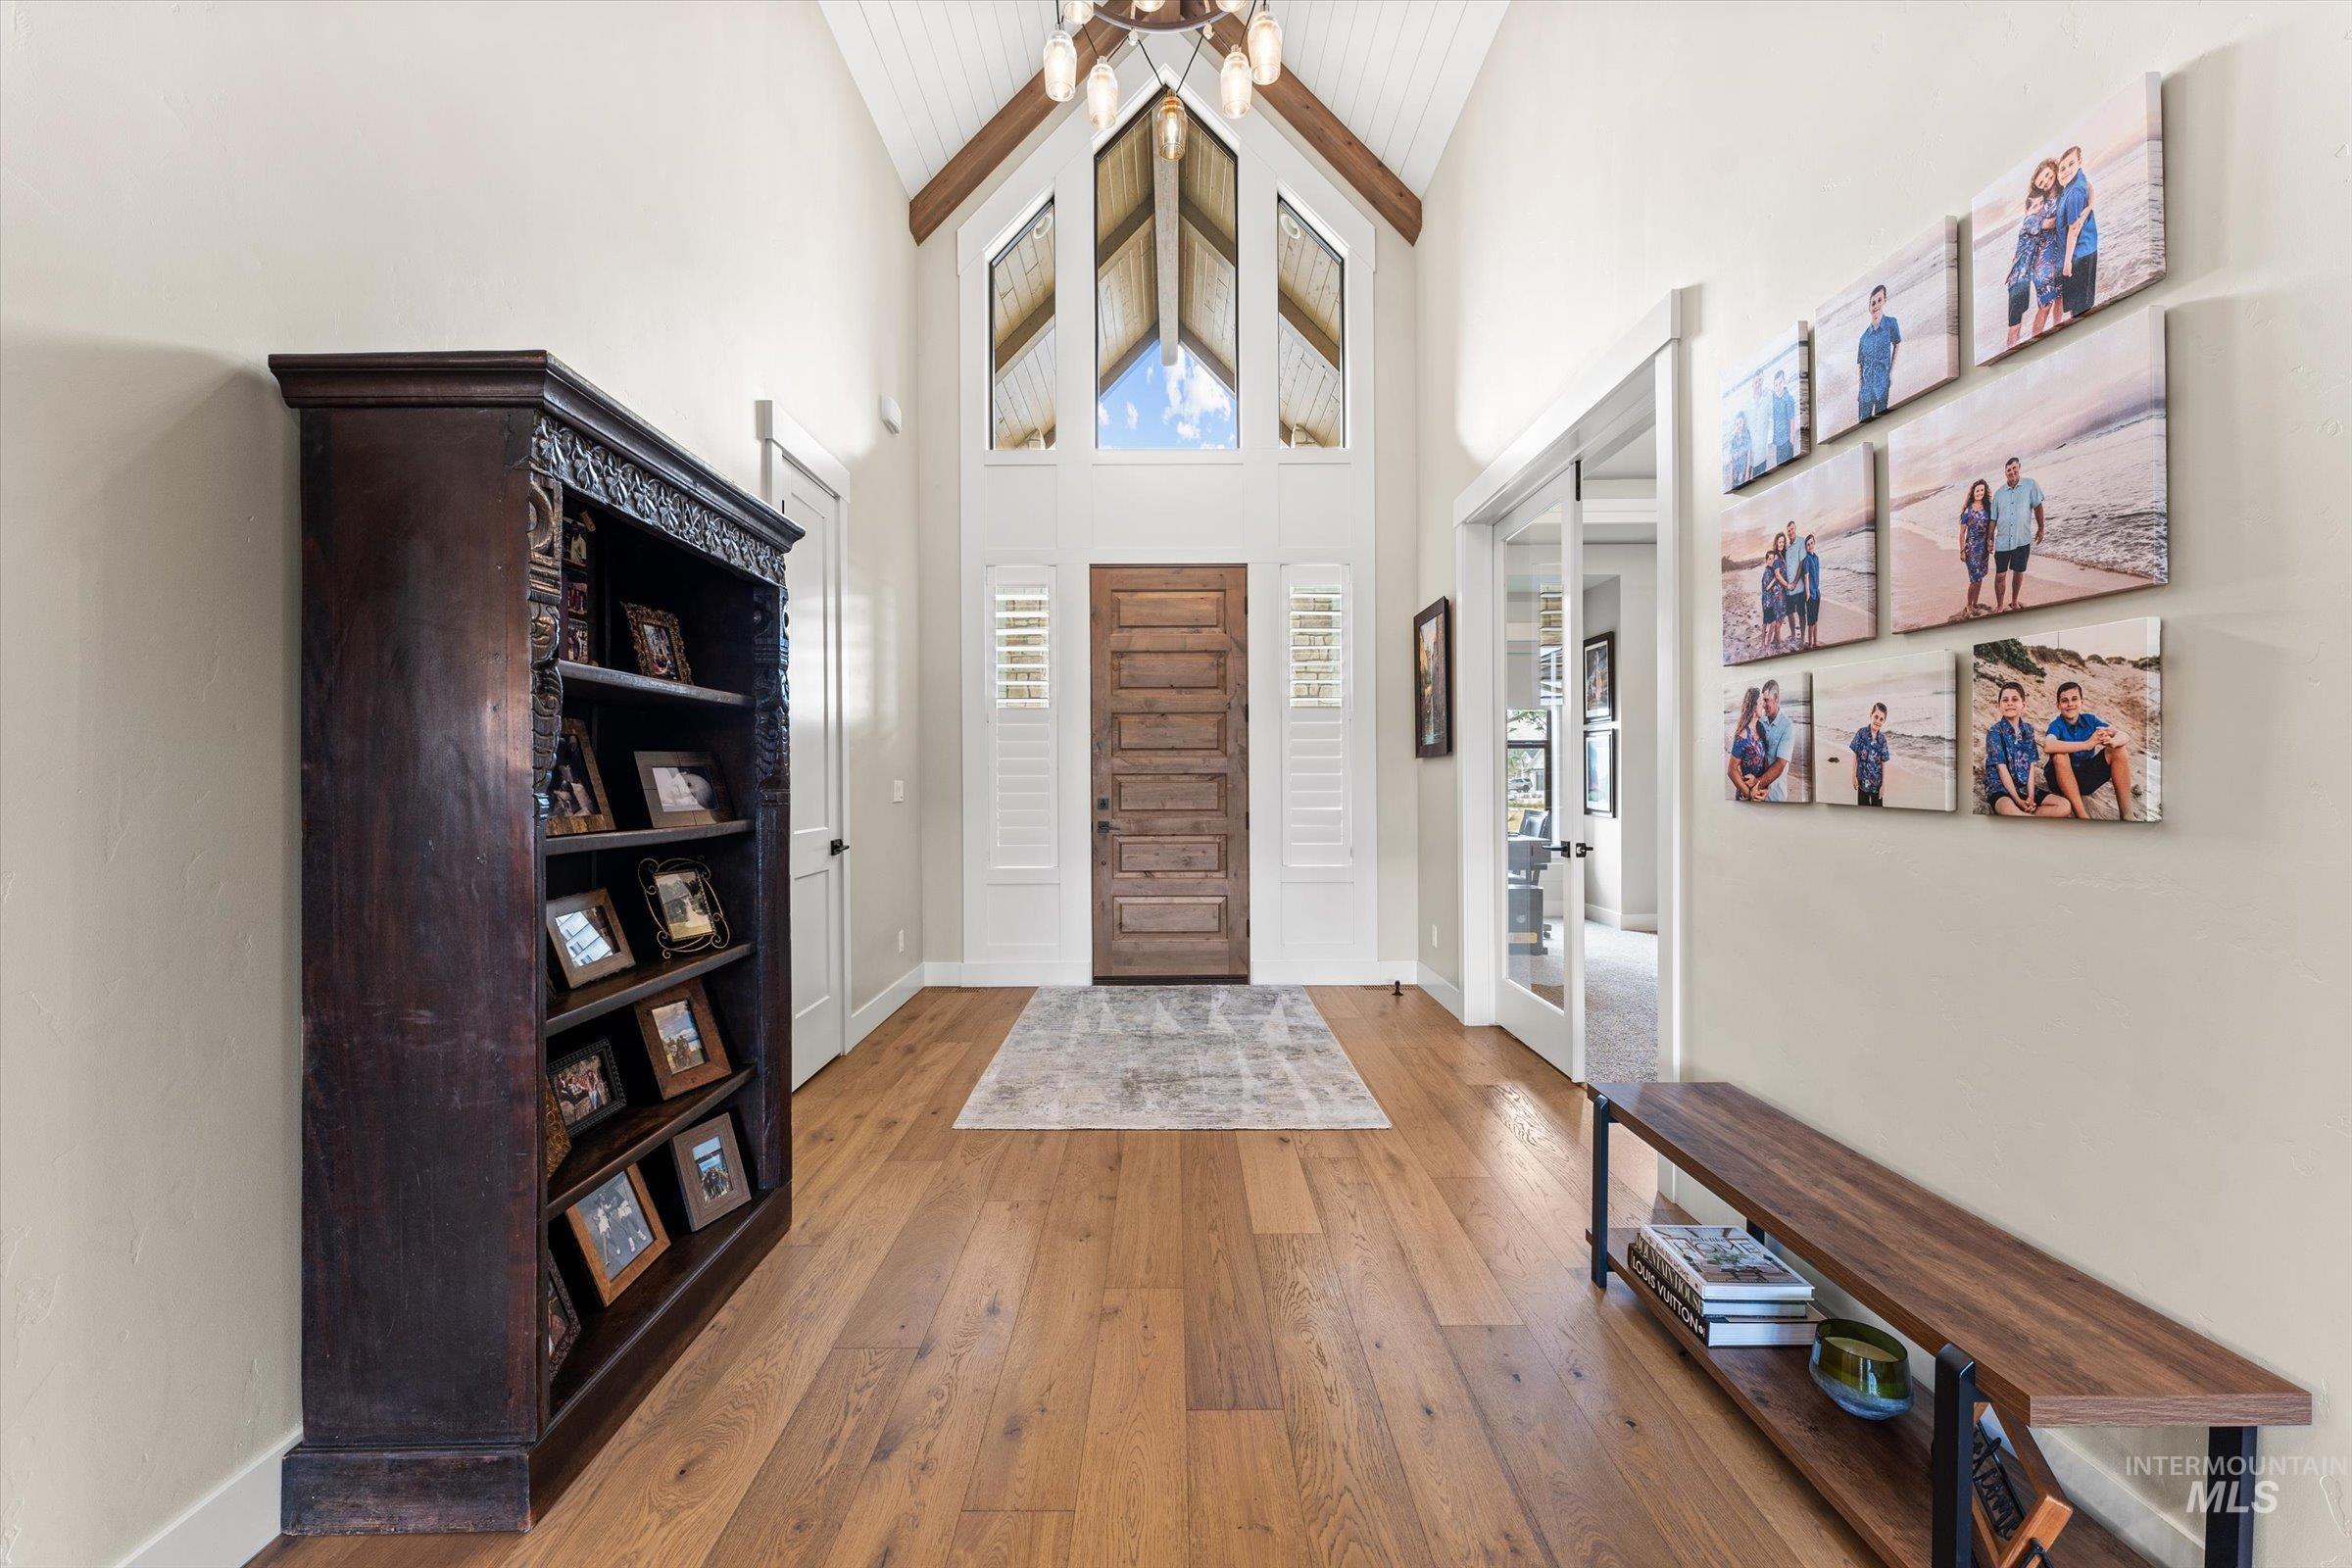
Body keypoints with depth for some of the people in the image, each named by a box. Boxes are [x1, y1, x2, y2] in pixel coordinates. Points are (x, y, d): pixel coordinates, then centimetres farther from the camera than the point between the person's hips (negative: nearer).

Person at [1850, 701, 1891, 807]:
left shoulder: (1882, 738, -3)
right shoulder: (1861, 733, -9)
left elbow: (1884, 763, -2)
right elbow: (1855, 756, -5)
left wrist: (1884, 784, -4)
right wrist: (1854, 776, -5)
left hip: (1877, 781, 2)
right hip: (1863, 779, -2)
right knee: (1863, 806, 8)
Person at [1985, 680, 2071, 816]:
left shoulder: (2028, 729, 9)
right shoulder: (1994, 732, -7)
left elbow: (2031, 765, 4)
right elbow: (2002, 769, -11)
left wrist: (2031, 797, -7)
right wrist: (2018, 800, -15)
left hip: (2025, 787, 6)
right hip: (2000, 788, -6)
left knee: (2065, 806, -13)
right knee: (2008, 809, -39)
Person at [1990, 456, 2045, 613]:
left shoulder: (2030, 485, -2)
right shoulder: (1999, 493, 3)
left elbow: (2037, 506, 2)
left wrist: (2041, 528, 3)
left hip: (2023, 540, -1)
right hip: (2002, 541, 1)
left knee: (2018, 572, 11)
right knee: (2000, 574, 1)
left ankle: (2014, 602, 26)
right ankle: (2000, 605, 11)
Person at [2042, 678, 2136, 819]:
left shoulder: (2090, 720, 0)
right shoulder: (2057, 725, -14)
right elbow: (2048, 746, -36)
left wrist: (2112, 741, -33)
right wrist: (2087, 744, -42)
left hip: (2088, 778, 5)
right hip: (2063, 780, -5)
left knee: (2119, 750, -12)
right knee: (2059, 756, -32)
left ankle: (2126, 816, -11)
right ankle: (2082, 815, -31)